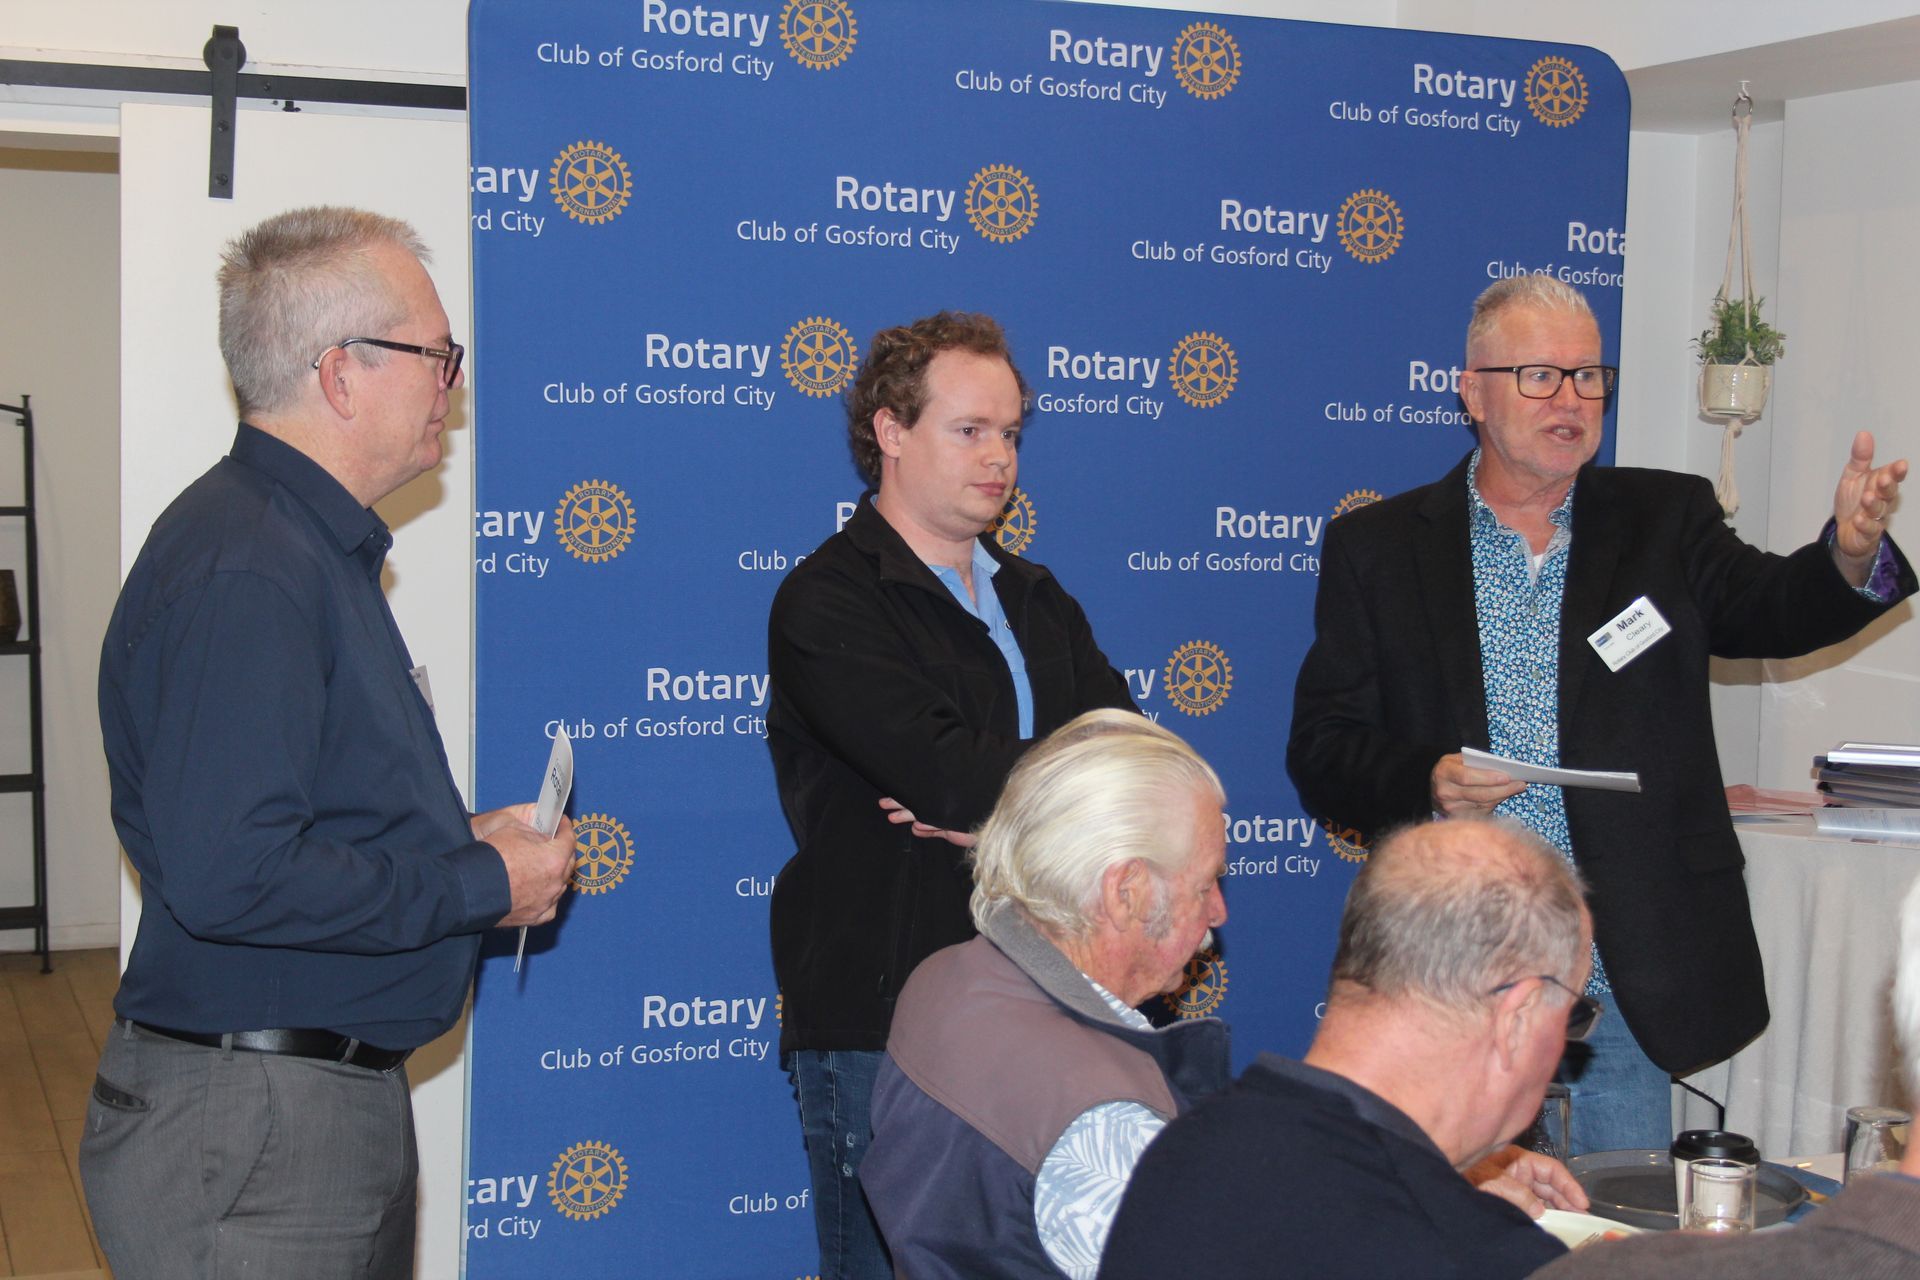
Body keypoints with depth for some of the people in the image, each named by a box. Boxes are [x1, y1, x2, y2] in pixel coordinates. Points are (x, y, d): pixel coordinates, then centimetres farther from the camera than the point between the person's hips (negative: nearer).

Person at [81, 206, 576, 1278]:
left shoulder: (313, 546, 14)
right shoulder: (244, 571, -20)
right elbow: (231, 878, -29)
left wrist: (455, 838, 6)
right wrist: (481, 886, -18)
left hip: (339, 1097, 10)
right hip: (249, 1126, -10)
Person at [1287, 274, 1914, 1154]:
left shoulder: (1666, 521, 7)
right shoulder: (1376, 547, 4)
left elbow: (1775, 609, -11)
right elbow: (1320, 754, 1)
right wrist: (1425, 783, -18)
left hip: (1626, 981, 1)